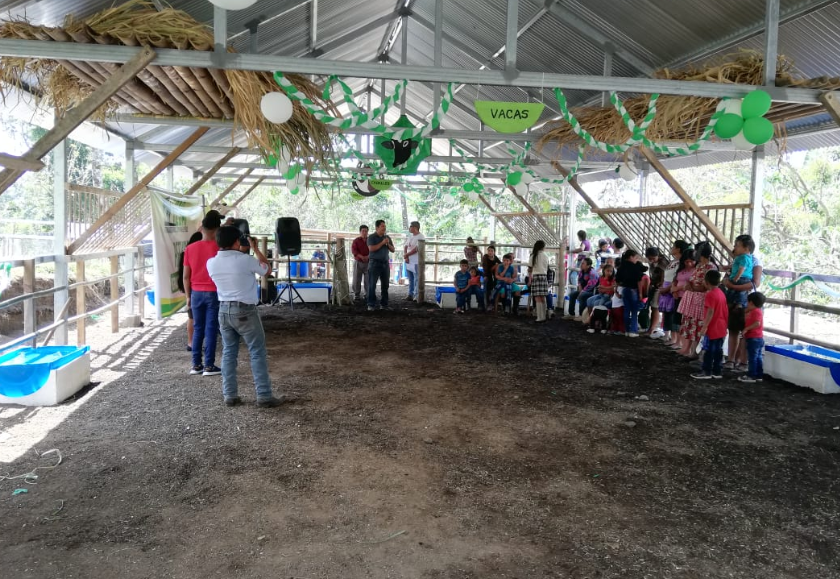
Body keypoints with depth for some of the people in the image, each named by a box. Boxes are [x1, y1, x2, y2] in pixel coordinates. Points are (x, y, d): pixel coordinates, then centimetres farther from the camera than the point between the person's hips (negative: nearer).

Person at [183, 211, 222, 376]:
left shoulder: (190, 248, 1)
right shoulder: (220, 248, -8)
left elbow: (186, 276, 4)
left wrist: (188, 296, 12)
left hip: (196, 294, 3)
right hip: (214, 293, -3)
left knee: (198, 329, 11)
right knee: (211, 330, 0)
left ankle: (196, 365, 14)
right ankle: (209, 366, 3)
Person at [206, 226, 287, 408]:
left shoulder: (211, 263, 0)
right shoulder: (245, 260, -15)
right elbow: (267, 269, 4)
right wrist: (256, 248, 14)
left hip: (224, 310, 6)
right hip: (245, 311, -5)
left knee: (229, 353, 12)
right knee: (258, 353, 1)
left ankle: (230, 395, 15)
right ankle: (264, 396, 2)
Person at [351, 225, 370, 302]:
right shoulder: (356, 240, 5)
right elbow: (353, 250, -7)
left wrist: (368, 256, -18)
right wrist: (361, 256, -21)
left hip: (368, 262, 1)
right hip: (358, 262, -1)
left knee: (368, 280, -4)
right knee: (357, 280, -1)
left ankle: (368, 295, 4)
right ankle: (356, 295, 7)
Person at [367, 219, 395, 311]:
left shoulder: (387, 237, 13)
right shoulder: (371, 237, -2)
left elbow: (393, 250, 12)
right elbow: (371, 248, -16)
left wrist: (388, 244, -6)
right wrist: (382, 243, -14)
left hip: (385, 263, 5)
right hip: (375, 263, -5)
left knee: (385, 285, 5)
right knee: (372, 285, -5)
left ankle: (384, 304, 11)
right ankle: (371, 305, -4)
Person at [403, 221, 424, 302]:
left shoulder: (420, 237, -11)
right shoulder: (410, 237, 16)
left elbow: (416, 249, -16)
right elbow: (405, 247, 12)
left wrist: (406, 255, -7)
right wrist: (406, 256, -6)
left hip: (416, 262, -8)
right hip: (408, 261, 8)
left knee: (416, 279, -7)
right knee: (410, 279, 13)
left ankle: (416, 296, -6)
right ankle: (410, 294, 19)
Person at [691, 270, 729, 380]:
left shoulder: (710, 294, -17)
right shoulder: (721, 293, 11)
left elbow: (710, 312, -22)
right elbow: (724, 310, 17)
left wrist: (705, 326, -21)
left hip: (712, 328, -9)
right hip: (721, 328, 9)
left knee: (709, 350, -2)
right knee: (718, 350, 12)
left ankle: (706, 372, 3)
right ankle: (718, 371, 16)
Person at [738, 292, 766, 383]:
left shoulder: (756, 311, -16)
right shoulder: (757, 311, 17)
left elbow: (757, 323, -28)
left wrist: (746, 329, -24)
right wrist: (747, 311, 21)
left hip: (754, 339, -11)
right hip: (758, 338, 11)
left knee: (752, 357, -6)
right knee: (758, 357, 12)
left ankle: (751, 376, -4)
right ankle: (759, 375, 17)